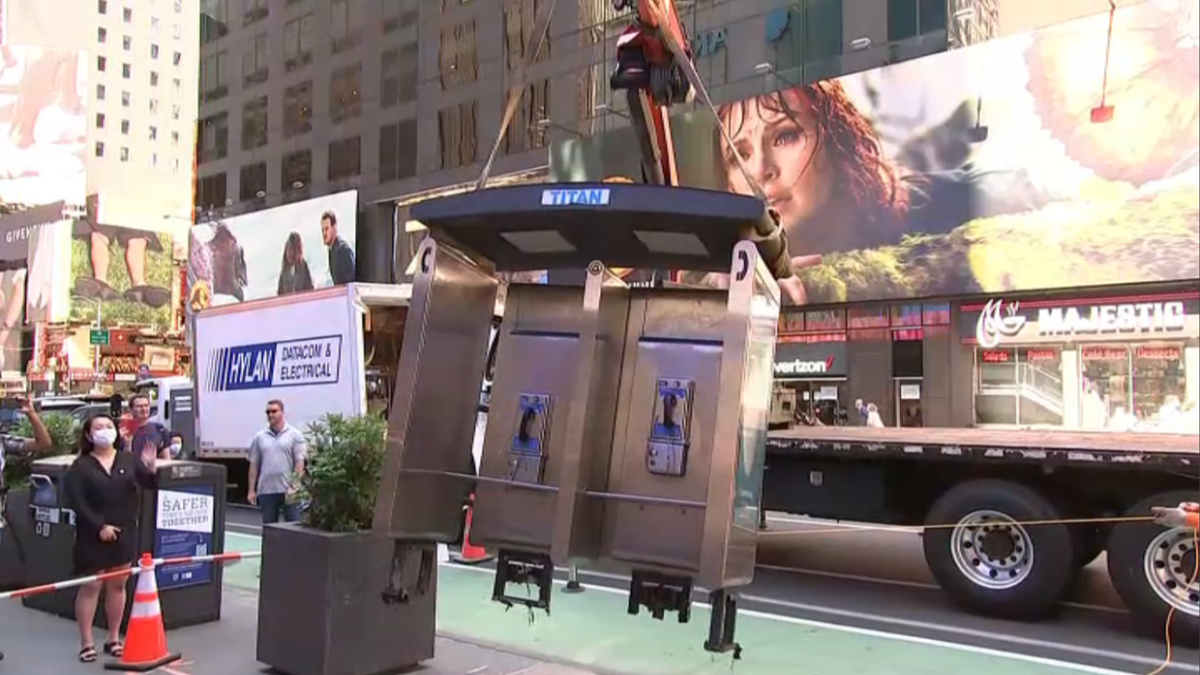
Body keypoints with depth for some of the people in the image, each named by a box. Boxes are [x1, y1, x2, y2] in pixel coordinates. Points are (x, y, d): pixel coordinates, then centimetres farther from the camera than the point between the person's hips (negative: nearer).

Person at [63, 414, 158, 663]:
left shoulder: (129, 459, 2)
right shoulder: (80, 466, -4)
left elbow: (149, 484, -6)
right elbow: (76, 501, -11)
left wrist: (151, 468, -28)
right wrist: (99, 526, -18)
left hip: (124, 532, 3)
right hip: (93, 535, -3)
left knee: (117, 585, 10)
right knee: (91, 586, 2)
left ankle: (114, 639, 21)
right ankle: (86, 642, 11)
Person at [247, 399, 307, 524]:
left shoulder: (294, 435, 1)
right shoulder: (260, 437, 10)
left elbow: (300, 462, -4)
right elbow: (254, 465, 10)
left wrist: (294, 487, -13)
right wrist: (252, 490, 6)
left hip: (288, 490, -3)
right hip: (266, 490, 3)